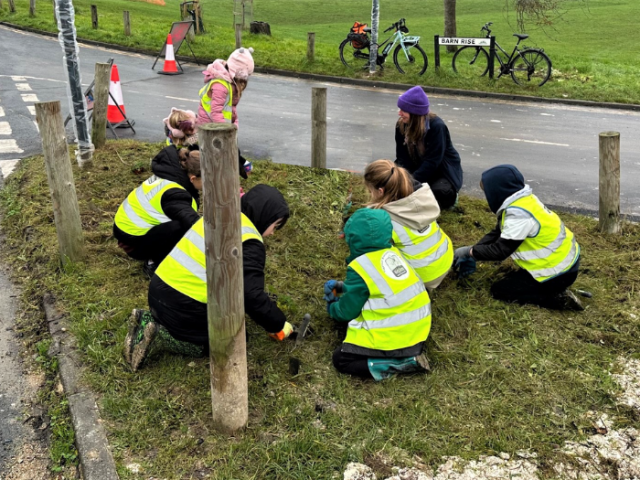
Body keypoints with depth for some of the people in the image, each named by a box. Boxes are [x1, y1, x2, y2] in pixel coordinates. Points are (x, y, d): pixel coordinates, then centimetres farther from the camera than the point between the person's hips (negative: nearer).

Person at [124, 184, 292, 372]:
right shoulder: (249, 245, -15)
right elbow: (251, 295, -21)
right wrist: (278, 325, -5)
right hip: (184, 306, -8)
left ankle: (149, 320, 9)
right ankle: (158, 331, -3)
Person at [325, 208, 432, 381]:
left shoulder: (360, 267, -16)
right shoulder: (392, 251, 3)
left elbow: (347, 312, -6)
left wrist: (332, 308, 15)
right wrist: (343, 288, 19)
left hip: (394, 337, -8)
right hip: (417, 328, 8)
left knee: (340, 359, 2)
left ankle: (404, 362, -12)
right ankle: (410, 352, 7)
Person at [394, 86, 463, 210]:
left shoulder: (437, 126, -26)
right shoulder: (401, 125, -9)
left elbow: (432, 162, -28)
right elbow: (403, 157, -9)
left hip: (443, 171, -5)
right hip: (419, 168, 5)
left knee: (439, 192, -35)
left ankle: (450, 196, 2)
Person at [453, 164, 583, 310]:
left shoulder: (518, 214, -28)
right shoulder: (522, 200, 3)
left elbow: (499, 251, -23)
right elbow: (496, 233, 9)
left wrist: (470, 252, -9)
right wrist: (473, 253, 2)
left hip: (558, 271, -9)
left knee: (499, 290, -1)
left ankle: (557, 299, -7)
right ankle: (553, 291, 12)